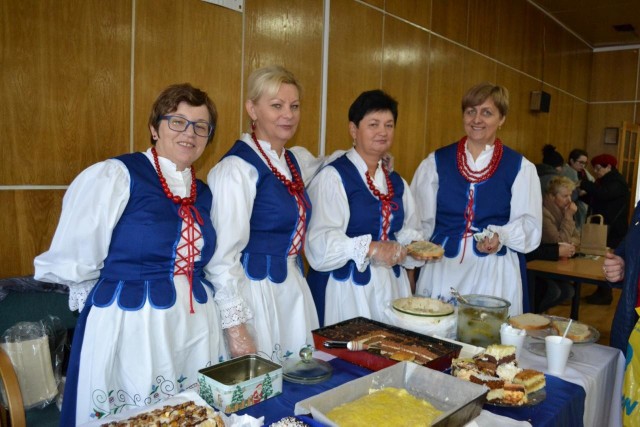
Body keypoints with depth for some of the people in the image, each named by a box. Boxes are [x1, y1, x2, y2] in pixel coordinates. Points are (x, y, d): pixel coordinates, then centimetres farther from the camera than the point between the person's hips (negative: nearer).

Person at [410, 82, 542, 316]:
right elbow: (420, 221, 8)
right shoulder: (436, 162, 7)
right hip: (441, 271, 1)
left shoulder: (520, 168, 6)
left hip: (494, 275, 0)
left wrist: (501, 236, -15)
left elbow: (530, 226, 2)